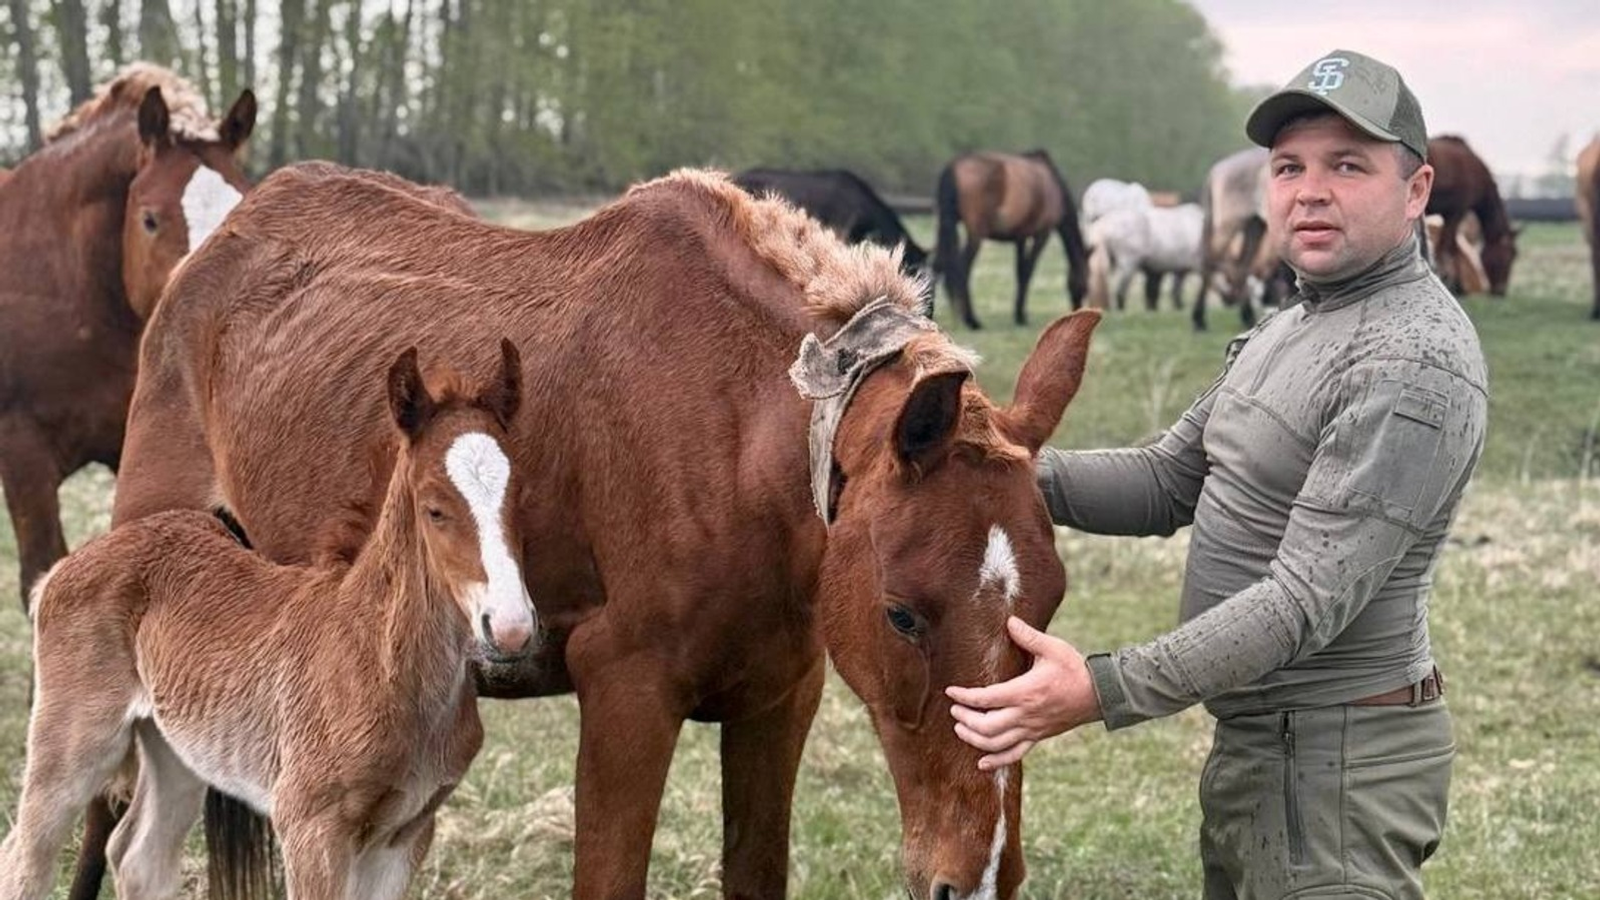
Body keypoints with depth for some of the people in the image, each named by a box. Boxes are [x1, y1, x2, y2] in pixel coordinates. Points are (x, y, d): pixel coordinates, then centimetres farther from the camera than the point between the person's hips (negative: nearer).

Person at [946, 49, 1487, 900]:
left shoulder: (1415, 361, -21)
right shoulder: (1289, 329, 11)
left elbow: (1307, 598, -26)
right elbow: (1166, 482, 13)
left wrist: (1102, 691, -32)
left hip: (1334, 760, -10)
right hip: (1254, 739, 10)